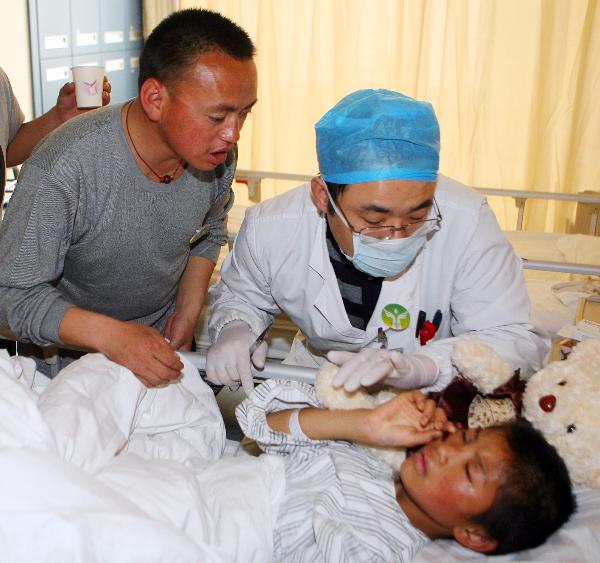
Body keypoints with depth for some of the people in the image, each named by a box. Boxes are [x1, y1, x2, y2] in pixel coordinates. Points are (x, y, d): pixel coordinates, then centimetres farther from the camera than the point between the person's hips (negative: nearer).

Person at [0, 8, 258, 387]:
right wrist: (111, 335, -41)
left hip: (167, 342, 5)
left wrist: (188, 312, -6)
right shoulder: (64, 167, -35)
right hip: (72, 348, -4)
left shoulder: (218, 154, -18)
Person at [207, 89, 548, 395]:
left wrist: (418, 367, -38)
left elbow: (520, 342, -22)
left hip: (431, 398, -2)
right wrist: (233, 331, -17)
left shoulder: (465, 223, -25)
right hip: (317, 383, 2)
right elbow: (240, 295, 5)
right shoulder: (269, 229, -17)